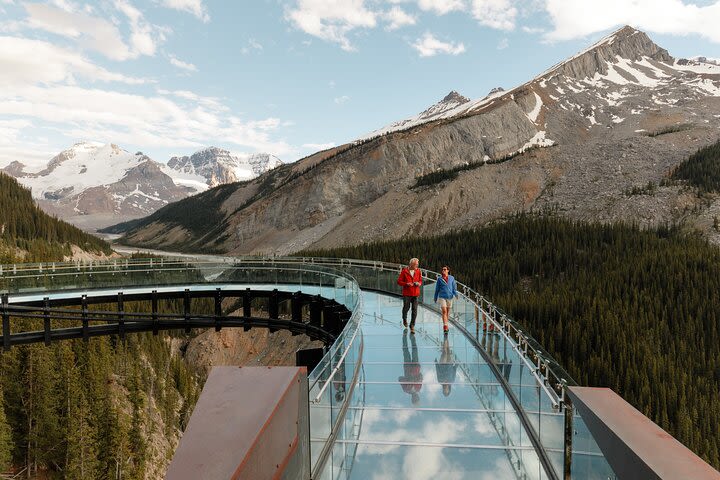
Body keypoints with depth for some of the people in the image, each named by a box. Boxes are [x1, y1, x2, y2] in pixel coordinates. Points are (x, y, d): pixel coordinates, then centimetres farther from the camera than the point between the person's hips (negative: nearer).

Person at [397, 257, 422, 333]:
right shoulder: (404, 271, -6)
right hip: (407, 293, -2)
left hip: (415, 293, 2)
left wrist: (419, 283, -6)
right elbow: (399, 281, -4)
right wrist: (406, 284, -19)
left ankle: (412, 326, 8)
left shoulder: (418, 271, 5)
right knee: (406, 307, 7)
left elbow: (420, 280, 17)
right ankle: (404, 318, 40)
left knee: (415, 309, -3)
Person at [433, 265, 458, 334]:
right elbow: (437, 289, 8)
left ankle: (446, 325, 23)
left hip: (449, 297, 2)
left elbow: (454, 287, 6)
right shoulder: (439, 279, 2)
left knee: (448, 312, 10)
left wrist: (455, 294, -10)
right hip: (442, 297, -2)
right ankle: (445, 326, -15)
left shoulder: (452, 278, 5)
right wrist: (435, 298, 11)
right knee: (444, 311, -13)